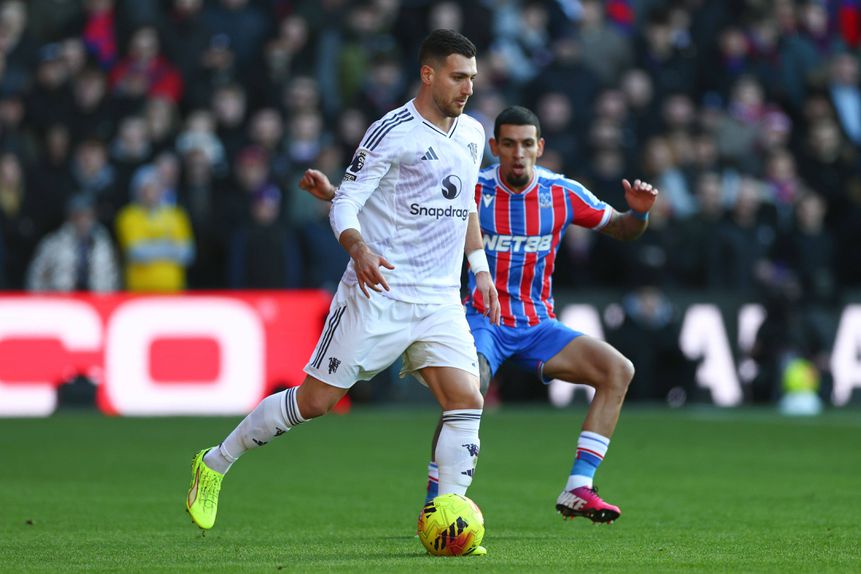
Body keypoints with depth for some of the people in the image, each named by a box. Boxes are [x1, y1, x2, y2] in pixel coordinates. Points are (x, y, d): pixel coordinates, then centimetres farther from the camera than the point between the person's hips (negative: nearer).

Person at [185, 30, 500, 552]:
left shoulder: (472, 134, 12)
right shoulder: (393, 132, -11)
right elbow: (344, 203, -13)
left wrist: (480, 267, 22)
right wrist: (359, 249, -31)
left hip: (440, 301, 6)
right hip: (378, 293, -6)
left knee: (467, 400, -12)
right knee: (315, 400, -3)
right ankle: (215, 465, 15)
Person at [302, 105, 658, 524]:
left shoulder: (563, 194, -3)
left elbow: (621, 230, 10)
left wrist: (639, 211, -13)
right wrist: (333, 194, -13)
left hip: (538, 325, 4)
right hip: (483, 321, -4)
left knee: (618, 370, -14)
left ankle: (577, 490, -12)